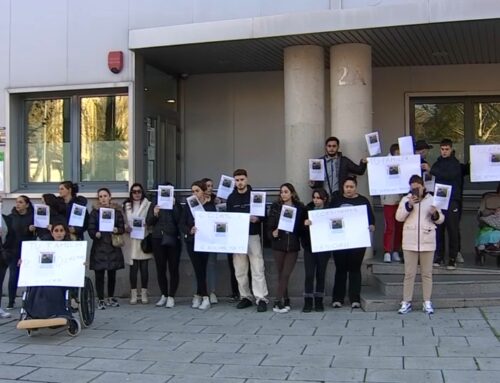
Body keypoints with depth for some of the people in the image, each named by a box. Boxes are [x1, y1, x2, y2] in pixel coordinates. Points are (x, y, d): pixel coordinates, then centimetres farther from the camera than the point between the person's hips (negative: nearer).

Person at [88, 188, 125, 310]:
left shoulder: (116, 211, 7)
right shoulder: (95, 212, 3)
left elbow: (122, 228, 6)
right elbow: (90, 229, -1)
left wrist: (117, 230, -15)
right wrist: (95, 234, -21)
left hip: (113, 246, 2)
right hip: (99, 246, -2)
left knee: (112, 273, 8)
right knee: (99, 274, -3)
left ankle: (111, 298, 24)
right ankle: (101, 300, 5)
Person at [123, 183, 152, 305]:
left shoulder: (148, 205, 2)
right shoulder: (126, 206, 10)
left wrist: (147, 226, -17)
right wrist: (126, 228, -9)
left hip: (144, 239, -1)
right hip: (131, 241, 1)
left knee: (144, 267, 2)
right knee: (133, 267, 1)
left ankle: (144, 293, 11)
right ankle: (133, 294, 8)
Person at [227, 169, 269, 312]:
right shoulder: (231, 198, 10)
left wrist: (257, 219, -19)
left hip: (253, 236, -3)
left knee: (258, 269, -6)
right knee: (240, 270, 7)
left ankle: (261, 299, -4)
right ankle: (245, 297, 17)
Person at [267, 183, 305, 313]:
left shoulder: (300, 208, 4)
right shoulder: (275, 207, 4)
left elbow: (302, 227, 9)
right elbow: (269, 225, 2)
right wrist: (272, 233, -16)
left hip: (293, 245, 0)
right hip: (278, 244, 0)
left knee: (285, 274, -4)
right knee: (281, 274, 5)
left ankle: (278, 302, 0)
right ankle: (285, 301, 12)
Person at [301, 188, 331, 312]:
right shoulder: (307, 209, 3)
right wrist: (304, 223, -24)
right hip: (309, 247, 0)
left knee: (321, 274, 7)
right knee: (309, 274, -3)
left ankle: (319, 302, 16)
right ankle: (308, 302, 3)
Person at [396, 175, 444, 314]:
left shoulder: (431, 199, 5)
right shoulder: (406, 199, 5)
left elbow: (440, 219, 7)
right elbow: (399, 217, -4)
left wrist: (435, 214, -15)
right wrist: (409, 205, -16)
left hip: (427, 241, 0)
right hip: (410, 241, 0)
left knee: (427, 273, 6)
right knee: (409, 274, 3)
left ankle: (427, 302, 13)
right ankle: (406, 302, 8)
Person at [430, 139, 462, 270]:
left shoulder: (455, 163, -3)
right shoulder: (438, 162, 15)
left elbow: (448, 175, -21)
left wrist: (431, 170, -25)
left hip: (452, 201, -5)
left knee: (452, 230, -3)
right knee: (438, 229, 4)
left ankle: (452, 259, 1)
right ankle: (439, 256, 12)